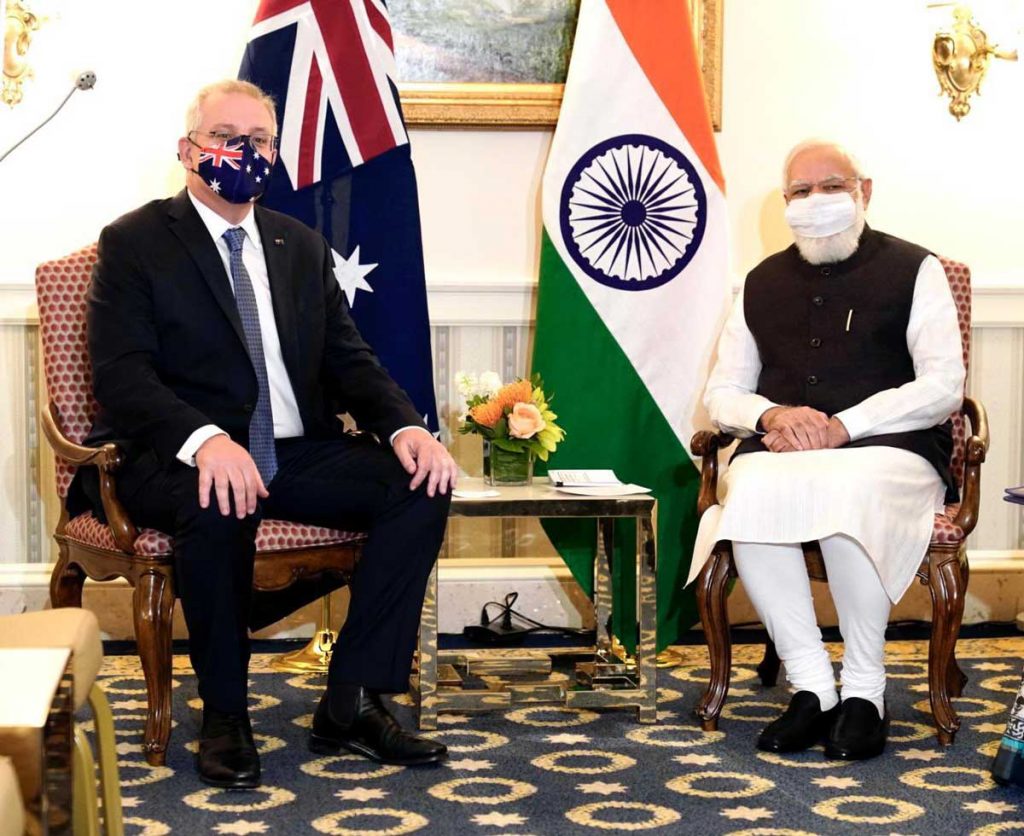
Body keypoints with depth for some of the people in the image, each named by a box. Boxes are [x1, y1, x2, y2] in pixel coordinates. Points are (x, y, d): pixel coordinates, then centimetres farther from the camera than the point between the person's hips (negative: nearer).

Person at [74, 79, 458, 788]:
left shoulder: (302, 247, 18)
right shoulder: (136, 243, 1)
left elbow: (349, 359, 14)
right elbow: (122, 375, -11)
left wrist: (405, 427, -9)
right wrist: (205, 440, -31)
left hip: (298, 453, 5)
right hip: (180, 457, -5)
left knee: (423, 484, -18)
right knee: (219, 505, -39)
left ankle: (351, 703, -14)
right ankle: (225, 715, -17)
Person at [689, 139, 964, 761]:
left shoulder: (913, 270, 10)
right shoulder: (762, 283, 22)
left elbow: (942, 387, -1)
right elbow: (722, 395, 20)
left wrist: (843, 426, -13)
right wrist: (772, 415, -5)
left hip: (889, 450, -3)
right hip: (778, 453, 3)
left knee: (847, 489, -39)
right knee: (752, 492, -34)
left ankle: (864, 689, -24)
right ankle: (811, 686, -26)